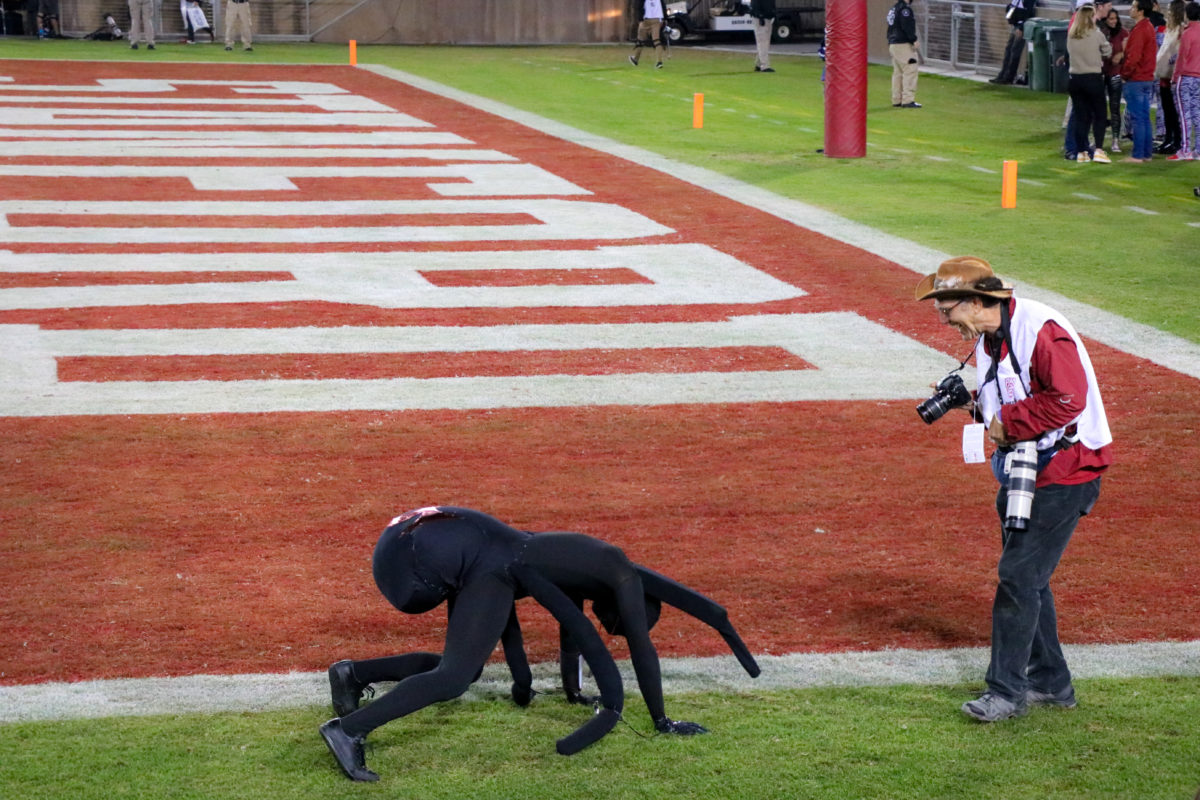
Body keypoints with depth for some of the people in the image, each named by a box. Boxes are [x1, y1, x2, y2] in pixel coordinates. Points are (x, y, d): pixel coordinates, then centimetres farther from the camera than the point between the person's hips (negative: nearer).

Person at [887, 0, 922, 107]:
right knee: (910, 71, -9)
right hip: (904, 44, -10)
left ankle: (896, 100, 13)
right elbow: (907, 26, -21)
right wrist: (914, 39, -20)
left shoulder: (892, 9, 16)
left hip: (893, 44, 10)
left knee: (898, 72, 12)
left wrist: (890, 43, 25)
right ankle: (908, 100, -14)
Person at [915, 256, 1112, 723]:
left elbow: (1068, 399, -26)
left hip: (1064, 474, -10)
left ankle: (1007, 691, -4)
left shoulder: (1041, 330, -20)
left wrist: (1008, 422, -20)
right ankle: (1049, 683, 26)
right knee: (1025, 577, 14)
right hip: (1021, 473, 10)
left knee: (1019, 575, -10)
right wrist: (978, 406, 0)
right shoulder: (988, 339, 10)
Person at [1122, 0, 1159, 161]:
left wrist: (1124, 74, -9)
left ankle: (1138, 155, -6)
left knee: (1137, 119, -7)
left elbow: (1133, 57, -21)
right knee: (1145, 118, 12)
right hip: (1147, 79, 9)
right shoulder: (1150, 28, 14)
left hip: (1135, 80, -9)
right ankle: (1147, 153, 15)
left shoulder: (1138, 30, -16)